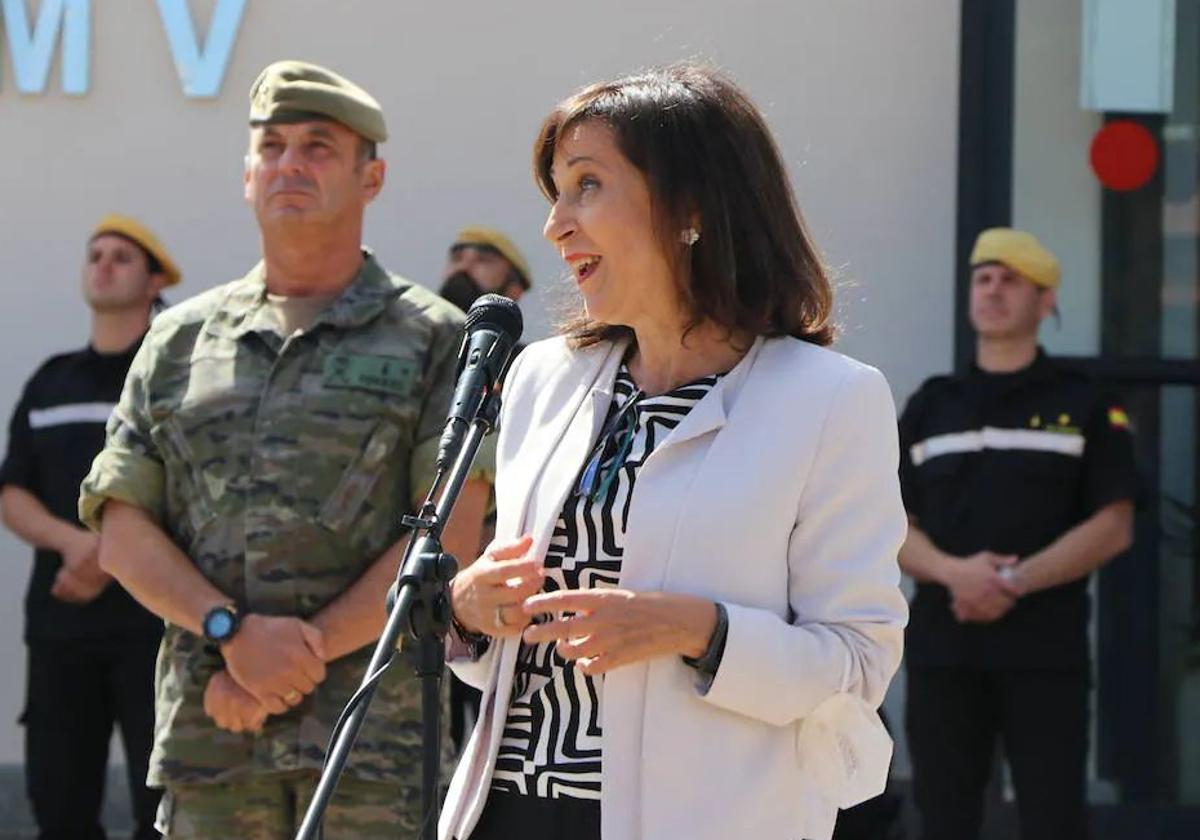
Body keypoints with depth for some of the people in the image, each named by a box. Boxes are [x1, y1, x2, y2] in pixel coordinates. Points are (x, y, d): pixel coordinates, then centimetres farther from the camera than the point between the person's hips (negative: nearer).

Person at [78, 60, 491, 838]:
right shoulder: (181, 340, 14)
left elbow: (448, 539, -4)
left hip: (375, 736, -3)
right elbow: (122, 530, 8)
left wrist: (307, 654, -11)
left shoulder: (433, 339, 4)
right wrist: (233, 631, -9)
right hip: (207, 731, 3)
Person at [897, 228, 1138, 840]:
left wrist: (1017, 581, -14)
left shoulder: (1084, 408, 7)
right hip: (942, 649, 3)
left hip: (1046, 651, -3)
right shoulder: (930, 408, 15)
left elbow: (1112, 527, -1)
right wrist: (955, 572, -12)